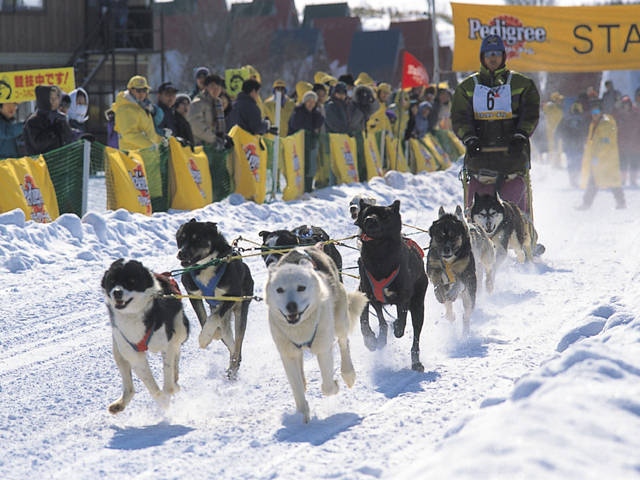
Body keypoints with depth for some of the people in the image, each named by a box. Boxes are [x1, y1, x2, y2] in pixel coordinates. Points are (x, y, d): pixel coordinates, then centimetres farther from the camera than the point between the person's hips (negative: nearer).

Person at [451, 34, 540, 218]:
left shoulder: (521, 84, 12)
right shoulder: (467, 87, 16)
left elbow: (530, 113, 3)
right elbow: (459, 118, 6)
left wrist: (520, 136, -14)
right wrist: (469, 139, -11)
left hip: (513, 149, -1)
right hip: (479, 150, 1)